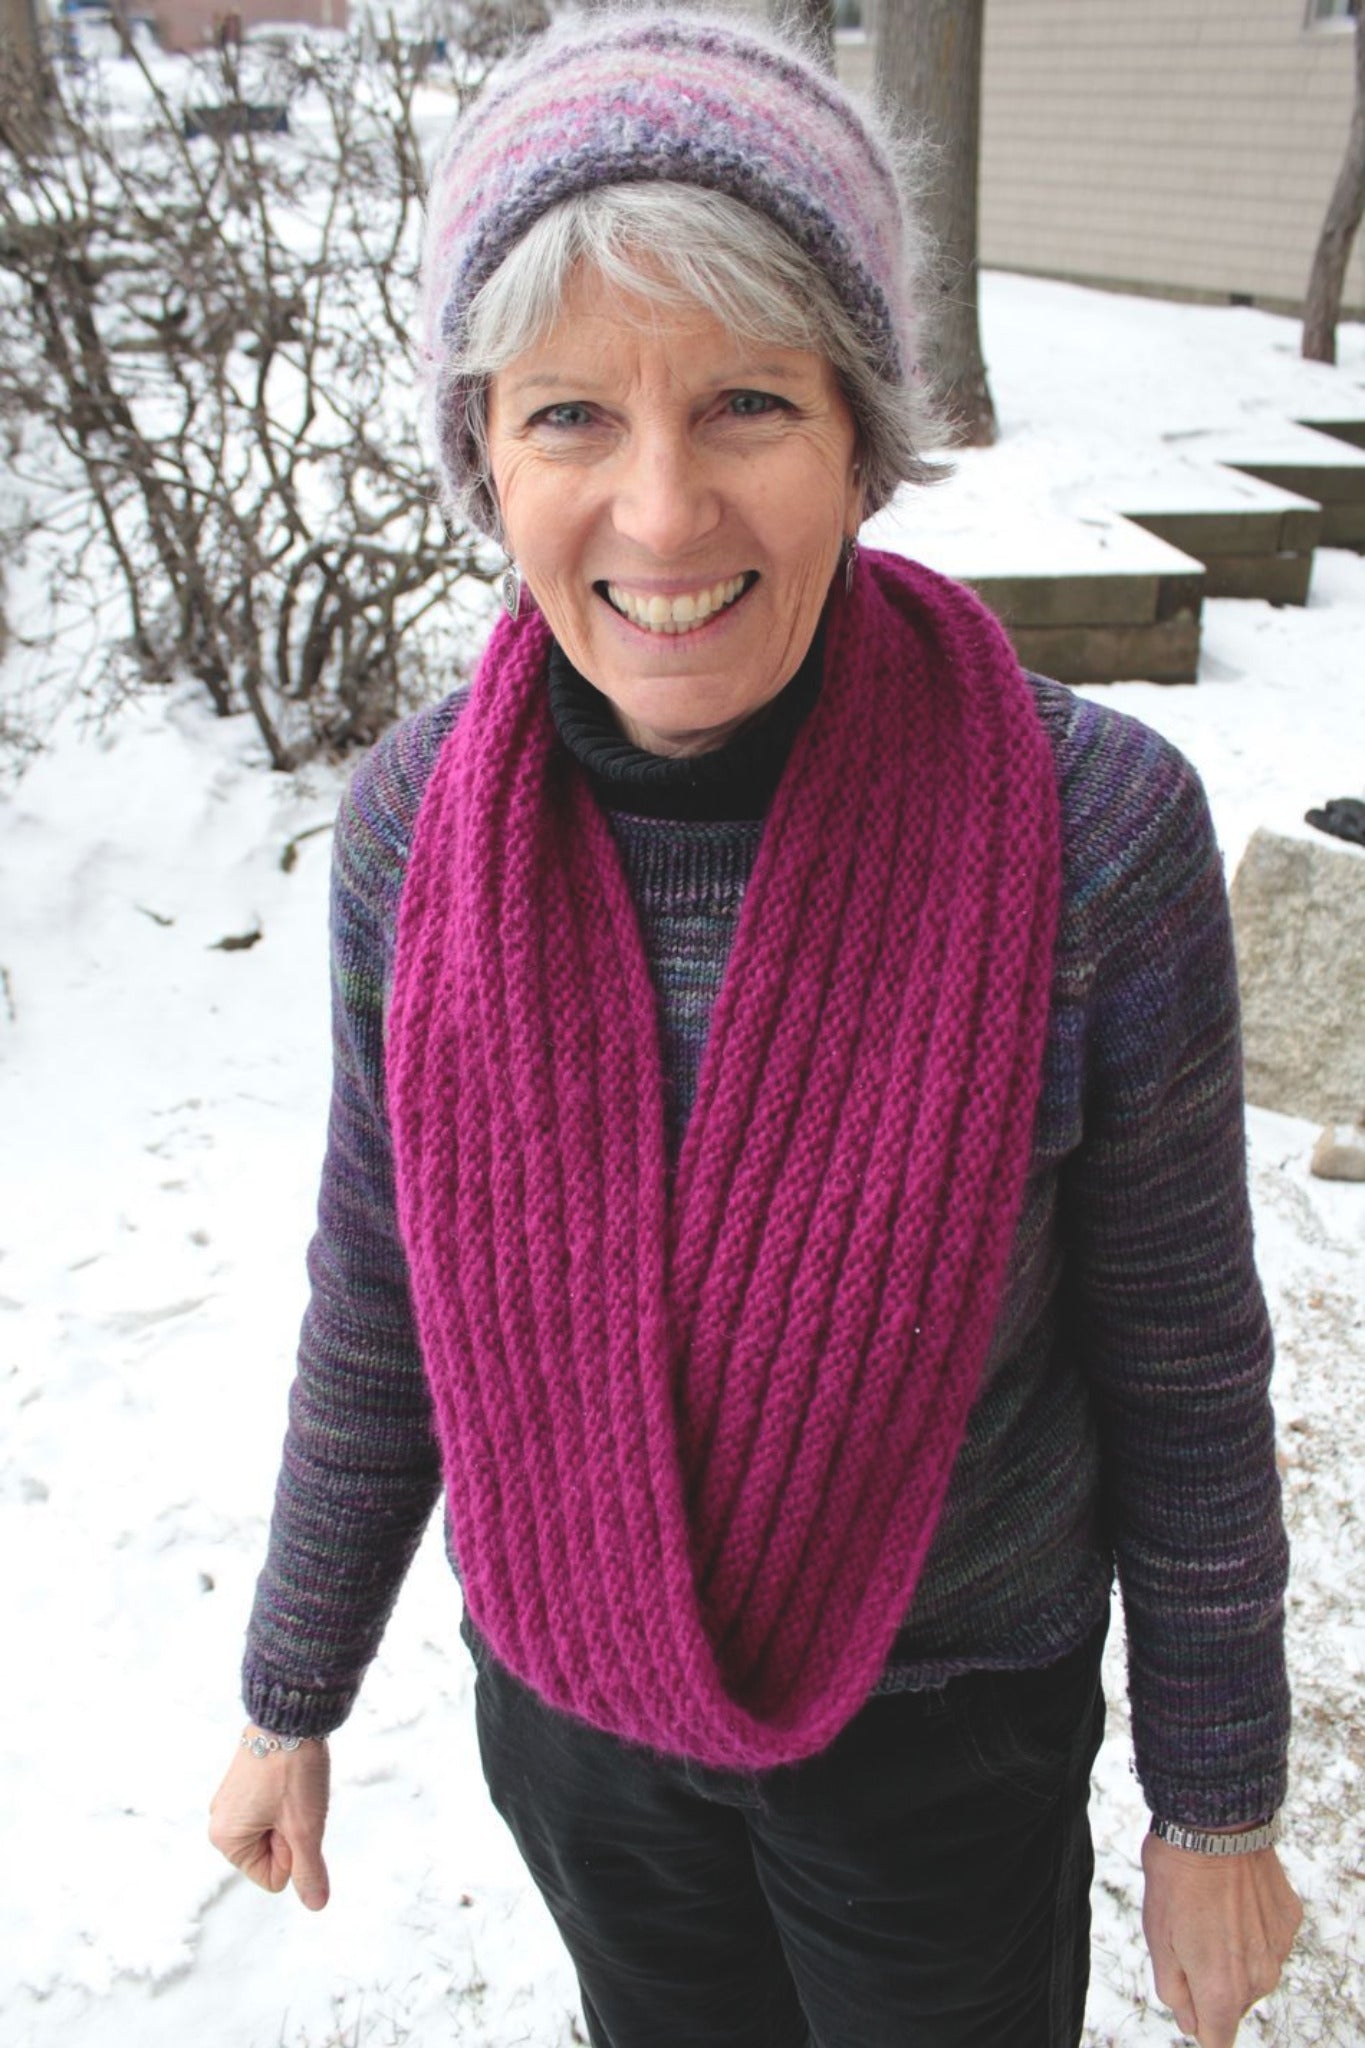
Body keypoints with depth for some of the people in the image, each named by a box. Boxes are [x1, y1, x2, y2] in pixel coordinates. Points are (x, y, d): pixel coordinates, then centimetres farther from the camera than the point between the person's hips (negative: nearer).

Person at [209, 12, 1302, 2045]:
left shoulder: (1094, 831, -26)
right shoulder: (422, 821, -17)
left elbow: (1183, 1372, -13)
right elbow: (383, 1299, -3)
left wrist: (1219, 1804, -1)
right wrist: (293, 1699, 8)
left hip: (947, 1712, -2)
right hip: (563, 1692, 3)